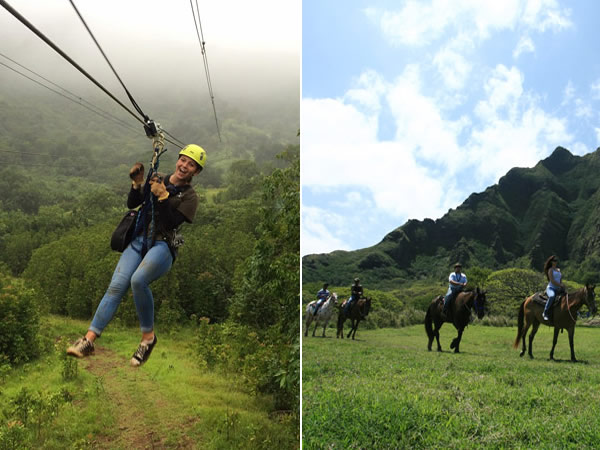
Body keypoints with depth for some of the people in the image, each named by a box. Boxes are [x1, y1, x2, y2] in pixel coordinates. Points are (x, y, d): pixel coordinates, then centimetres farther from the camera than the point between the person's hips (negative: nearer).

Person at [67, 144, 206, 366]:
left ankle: (148, 335, -15)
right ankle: (89, 340, -10)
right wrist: (137, 184, -1)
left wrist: (163, 196, -18)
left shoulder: (189, 196, 4)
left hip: (163, 245, -4)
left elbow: (171, 223, -11)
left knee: (138, 280, -32)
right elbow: (132, 204, 15)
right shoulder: (158, 180, 17)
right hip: (139, 241, 5)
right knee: (116, 286, -13)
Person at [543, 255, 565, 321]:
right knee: (552, 296, -39)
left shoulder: (558, 270, 22)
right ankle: (545, 313, -32)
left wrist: (562, 285, -2)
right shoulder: (550, 270, 0)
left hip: (558, 289, 8)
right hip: (551, 288, -8)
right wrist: (560, 285, -15)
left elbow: (560, 280, 19)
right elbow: (552, 281, -10)